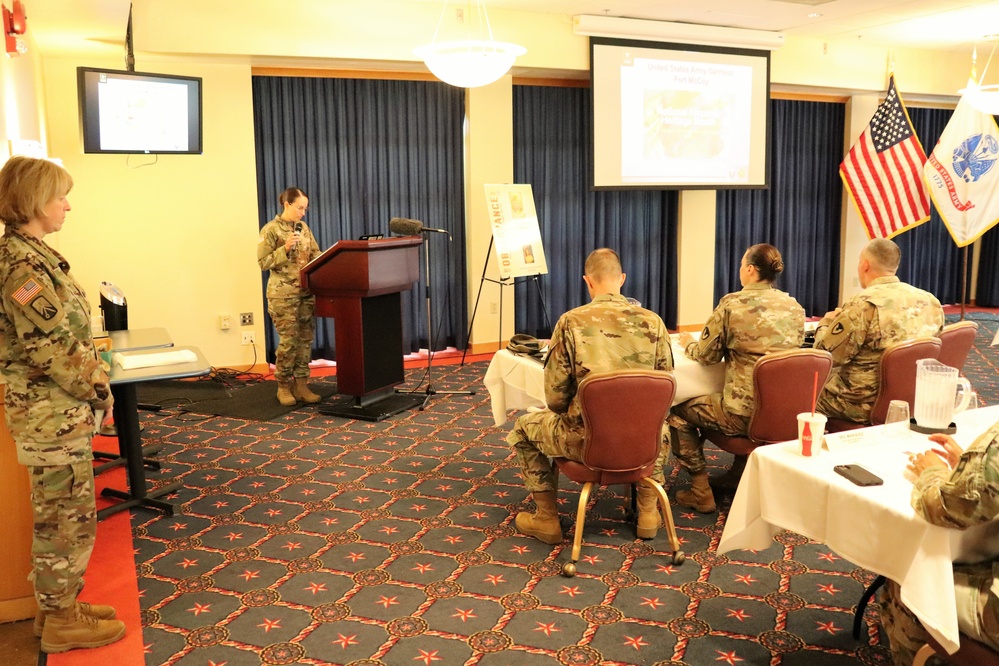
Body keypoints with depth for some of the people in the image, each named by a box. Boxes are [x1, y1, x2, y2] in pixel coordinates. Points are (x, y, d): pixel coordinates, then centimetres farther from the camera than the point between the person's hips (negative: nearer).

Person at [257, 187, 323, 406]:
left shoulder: (304, 227, 12)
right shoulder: (271, 230, -5)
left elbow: (315, 254, 17)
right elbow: (263, 262, -8)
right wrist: (285, 249, -18)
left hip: (307, 291, 6)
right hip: (283, 293, -6)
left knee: (306, 339, 6)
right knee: (288, 340, -5)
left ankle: (301, 385, 14)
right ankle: (283, 386, 10)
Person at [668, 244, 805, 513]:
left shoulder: (732, 304, -11)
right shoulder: (795, 307, 5)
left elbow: (707, 355, -3)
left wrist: (689, 344, 18)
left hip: (745, 414, -6)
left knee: (679, 412, 14)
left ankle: (701, 492, 14)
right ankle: (738, 475, 42)